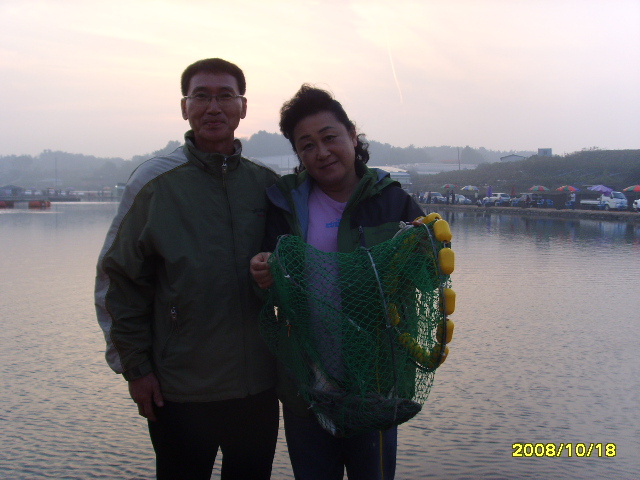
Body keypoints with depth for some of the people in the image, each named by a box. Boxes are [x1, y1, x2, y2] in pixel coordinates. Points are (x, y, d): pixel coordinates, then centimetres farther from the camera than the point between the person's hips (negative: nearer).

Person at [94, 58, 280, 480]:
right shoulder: (156, 182, -7)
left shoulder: (267, 184, 1)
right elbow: (120, 278, -4)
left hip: (259, 385, 3)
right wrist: (134, 366, -6)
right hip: (180, 391, -3)